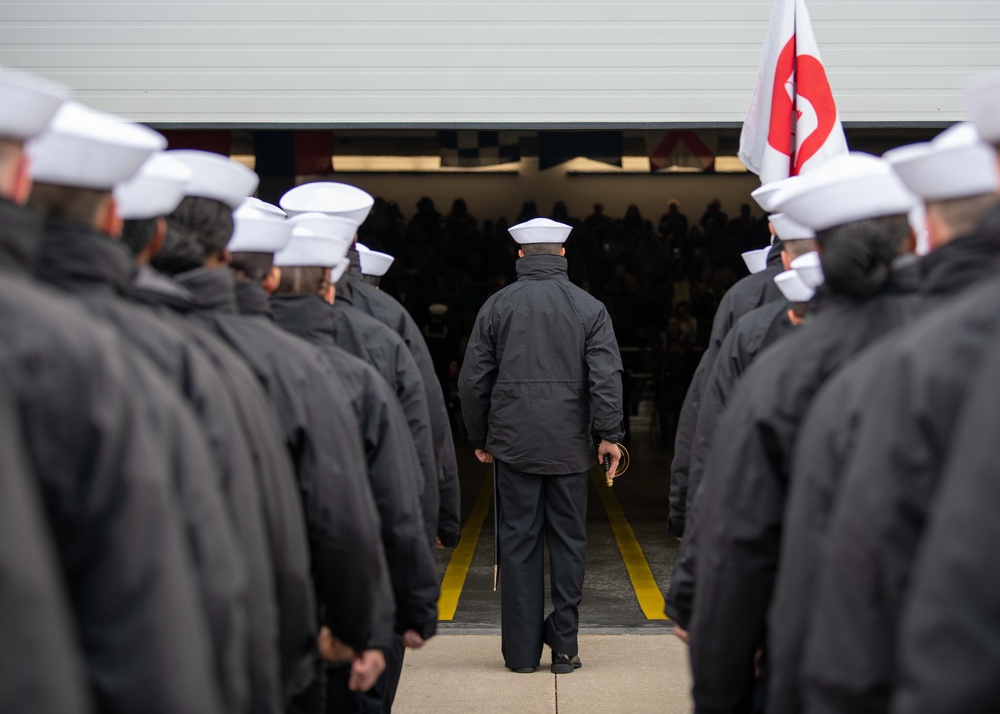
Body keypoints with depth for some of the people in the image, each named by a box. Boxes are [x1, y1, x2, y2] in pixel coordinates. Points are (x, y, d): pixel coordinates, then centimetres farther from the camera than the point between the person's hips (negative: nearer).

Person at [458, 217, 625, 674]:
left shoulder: (497, 306, 3)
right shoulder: (589, 307, 2)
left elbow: (472, 381, 4)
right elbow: (606, 378, -6)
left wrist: (480, 439, 14)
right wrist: (610, 435, -1)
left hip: (513, 445, 0)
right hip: (569, 447, 0)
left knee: (518, 543, 4)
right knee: (568, 541, 8)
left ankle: (522, 650, 7)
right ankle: (564, 645, 8)